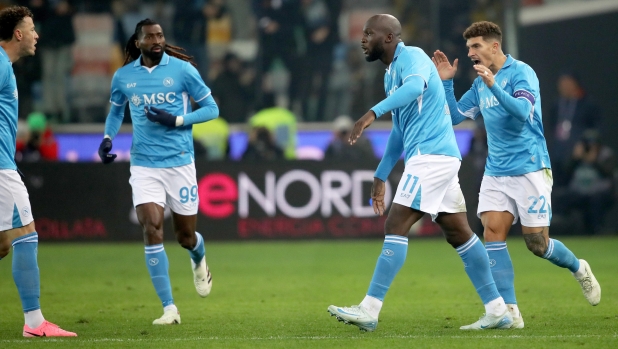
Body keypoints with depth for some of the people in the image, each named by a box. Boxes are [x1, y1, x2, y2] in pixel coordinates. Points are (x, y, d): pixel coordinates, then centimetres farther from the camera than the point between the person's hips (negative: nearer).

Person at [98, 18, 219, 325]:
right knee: (152, 230, -16)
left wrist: (175, 120, -15)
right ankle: (169, 308, -12)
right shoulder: (123, 77, 3)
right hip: (144, 165, 1)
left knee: (185, 236, 8)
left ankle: (199, 261, 48)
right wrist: (107, 138, 4)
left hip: (180, 162, -1)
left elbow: (211, 108, -1)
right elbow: (116, 111, 22)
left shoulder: (182, 70, -5)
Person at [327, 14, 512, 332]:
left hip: (431, 155, -10)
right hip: (434, 157, 10)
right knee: (458, 233, 10)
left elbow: (416, 86, -34)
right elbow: (400, 128, 28)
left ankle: (369, 310, -13)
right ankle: (497, 310, 12)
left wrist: (373, 112, -44)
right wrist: (381, 175, 27)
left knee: (396, 227, -12)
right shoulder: (391, 72, 21)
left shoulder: (411, 57, -9)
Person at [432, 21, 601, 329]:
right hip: (495, 173, 6)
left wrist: (493, 85, -35)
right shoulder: (480, 83, 12)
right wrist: (446, 82, 3)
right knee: (492, 232, -12)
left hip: (529, 169, -6)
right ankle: (509, 311, -12)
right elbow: (455, 116, 15)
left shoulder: (521, 72, -9)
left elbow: (522, 112, -24)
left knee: (537, 243, -3)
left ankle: (579, 269, 28)